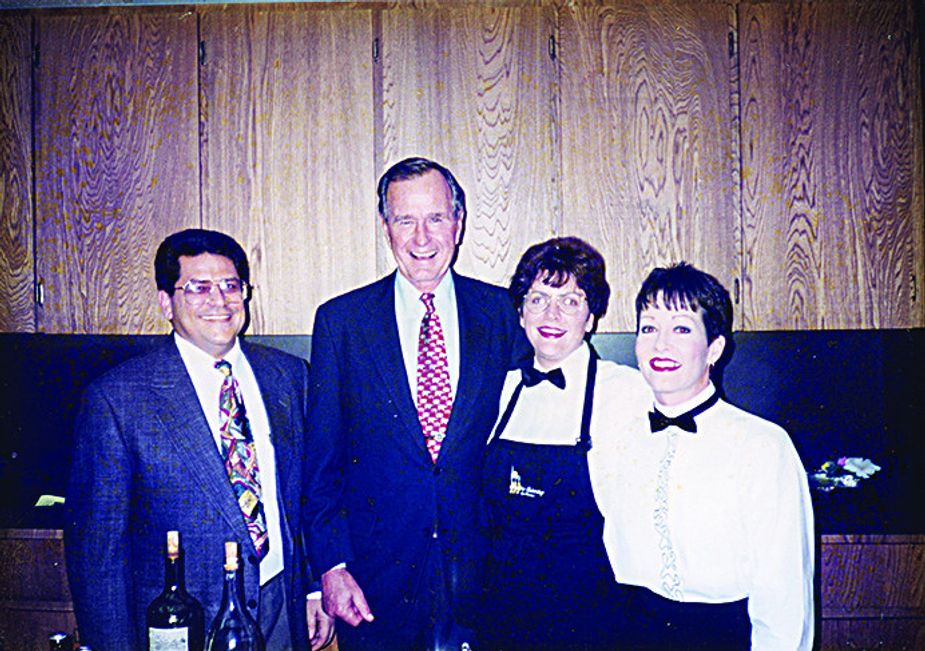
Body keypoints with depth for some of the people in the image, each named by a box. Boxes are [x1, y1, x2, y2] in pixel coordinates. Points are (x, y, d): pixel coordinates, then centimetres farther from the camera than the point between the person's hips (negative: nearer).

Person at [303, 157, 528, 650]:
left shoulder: (502, 312, 0)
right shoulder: (340, 320, -1)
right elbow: (321, 457, 0)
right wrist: (331, 565, -6)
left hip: (482, 572, 1)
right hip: (377, 578, 0)